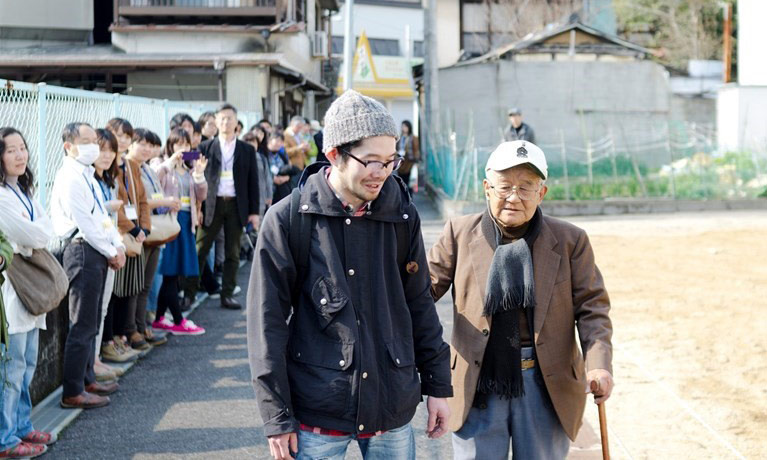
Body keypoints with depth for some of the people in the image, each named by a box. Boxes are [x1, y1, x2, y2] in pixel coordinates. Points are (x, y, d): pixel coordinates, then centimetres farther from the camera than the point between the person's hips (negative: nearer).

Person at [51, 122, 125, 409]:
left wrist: (119, 246, 6)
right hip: (83, 252, -10)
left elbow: (103, 215, 19)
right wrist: (111, 253, -11)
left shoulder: (87, 176, 16)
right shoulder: (69, 179, -14)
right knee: (83, 326, -7)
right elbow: (84, 223, -18)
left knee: (91, 323, 17)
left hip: (99, 252, 10)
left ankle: (87, 380, 28)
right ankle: (73, 393, -1)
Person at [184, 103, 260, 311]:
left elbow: (253, 182, 7)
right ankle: (189, 292, 4)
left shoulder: (247, 150, 7)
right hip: (211, 205, -1)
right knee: (200, 250, -1)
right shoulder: (206, 147, 4)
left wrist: (254, 211, 2)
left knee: (232, 253, 6)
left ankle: (227, 295, 13)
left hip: (236, 205, 1)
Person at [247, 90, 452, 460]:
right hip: (317, 414, -3)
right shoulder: (288, 220, -8)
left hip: (393, 411, 3)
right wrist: (276, 418, -7)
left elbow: (418, 303, 11)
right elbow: (267, 322, -6)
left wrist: (437, 386, 11)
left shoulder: (402, 216, 2)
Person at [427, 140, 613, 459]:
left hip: (546, 388, 1)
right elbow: (425, 287, 0)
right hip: (479, 386, 0)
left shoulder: (570, 240, 0)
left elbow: (592, 306, -1)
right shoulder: (460, 233, 1)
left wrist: (599, 364, -16)